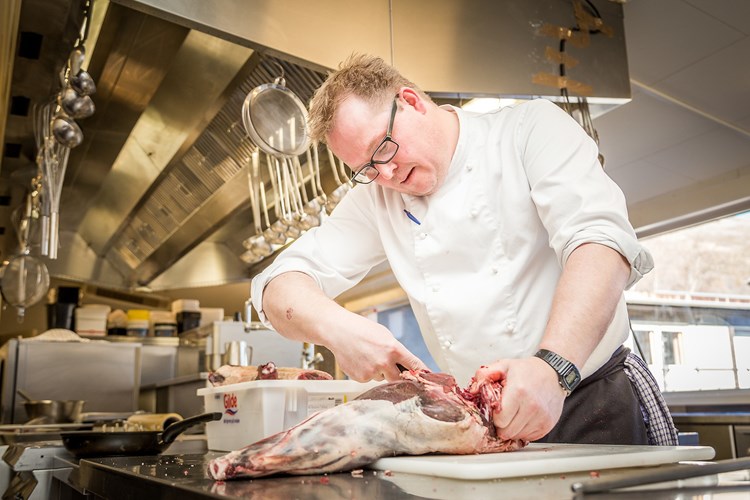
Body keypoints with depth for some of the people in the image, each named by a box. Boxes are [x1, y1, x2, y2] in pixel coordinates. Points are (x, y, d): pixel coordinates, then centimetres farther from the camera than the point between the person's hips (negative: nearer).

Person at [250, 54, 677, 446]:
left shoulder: (531, 127, -4)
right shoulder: (377, 201, 6)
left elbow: (599, 240, -19)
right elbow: (281, 287, 2)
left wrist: (554, 366, -34)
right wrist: (340, 329, -20)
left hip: (594, 402, -4)